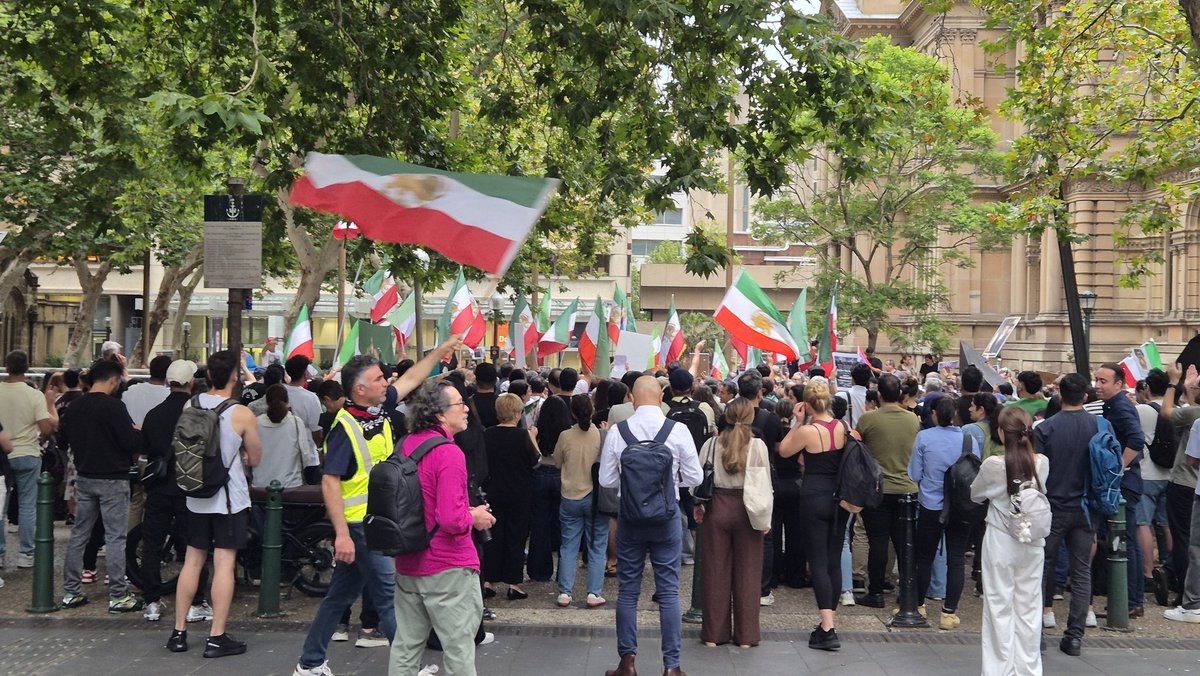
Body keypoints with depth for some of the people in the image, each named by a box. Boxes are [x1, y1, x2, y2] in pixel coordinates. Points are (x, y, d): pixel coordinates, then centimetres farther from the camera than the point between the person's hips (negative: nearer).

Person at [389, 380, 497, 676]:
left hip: (407, 564, 8)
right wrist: (474, 517, -7)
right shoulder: (449, 453, -20)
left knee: (406, 647, 16)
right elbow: (452, 520, -28)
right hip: (448, 568, -8)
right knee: (459, 651, 4)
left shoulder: (406, 445, 5)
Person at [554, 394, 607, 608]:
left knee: (568, 547, 10)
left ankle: (564, 592, 10)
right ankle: (594, 593, 7)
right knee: (596, 547, 8)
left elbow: (557, 462, 6)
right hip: (595, 497, -1)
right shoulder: (602, 436, -13)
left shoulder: (565, 436, -9)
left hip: (570, 498, 1)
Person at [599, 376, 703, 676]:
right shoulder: (677, 431, -11)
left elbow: (606, 479, -3)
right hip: (667, 516, -1)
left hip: (629, 516, 1)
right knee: (668, 592, 6)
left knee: (627, 591, 10)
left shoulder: (617, 432, -8)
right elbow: (695, 477, -5)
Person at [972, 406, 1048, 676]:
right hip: (1032, 544, 3)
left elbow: (975, 495, 1)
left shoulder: (993, 465, -15)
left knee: (1000, 608, 6)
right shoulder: (1042, 463, -6)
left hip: (1001, 542, -3)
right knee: (1029, 608, 11)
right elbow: (1041, 492, 10)